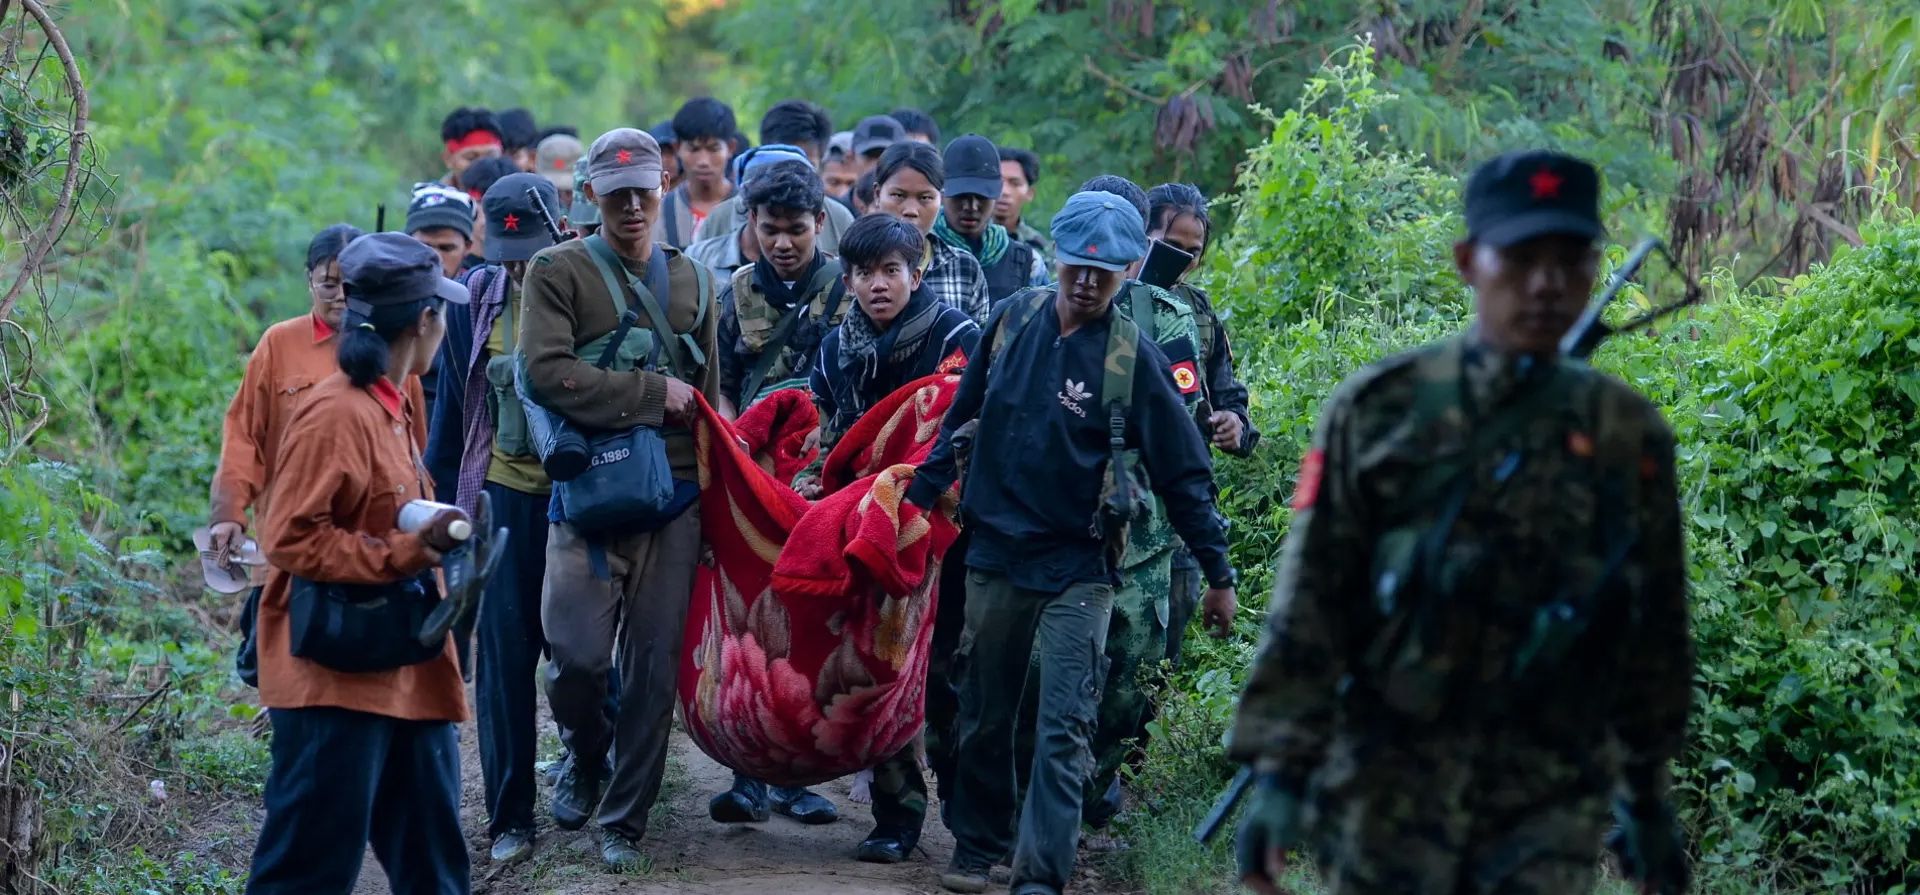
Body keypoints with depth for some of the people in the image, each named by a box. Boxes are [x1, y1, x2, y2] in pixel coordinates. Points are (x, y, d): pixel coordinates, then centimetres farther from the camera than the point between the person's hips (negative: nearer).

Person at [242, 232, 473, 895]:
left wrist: (433, 535, 8)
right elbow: (291, 538, -20)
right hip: (336, 673, -10)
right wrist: (407, 553, -22)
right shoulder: (335, 415, -17)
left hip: (404, 668, 10)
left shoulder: (395, 406, 12)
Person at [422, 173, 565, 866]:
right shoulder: (476, 301, 0)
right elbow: (453, 406, 9)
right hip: (503, 495, 1)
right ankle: (510, 818, 3)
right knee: (504, 655, -2)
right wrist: (443, 499, 9)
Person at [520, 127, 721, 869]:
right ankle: (586, 757, 22)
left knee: (654, 665, 2)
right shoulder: (559, 272, -1)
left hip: (674, 499, 3)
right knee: (578, 654, -10)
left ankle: (625, 820, 13)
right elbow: (548, 374, -15)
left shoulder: (691, 281, 15)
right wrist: (653, 395, -12)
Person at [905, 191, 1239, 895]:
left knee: (1063, 728, -9)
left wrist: (1217, 574, -3)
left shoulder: (1133, 357, -9)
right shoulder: (1011, 322, 1)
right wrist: (918, 500, 10)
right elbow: (960, 419, 12)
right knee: (984, 716, 14)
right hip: (995, 553, 3)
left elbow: (1184, 473, -4)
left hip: (1078, 568, -3)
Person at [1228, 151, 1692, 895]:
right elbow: (1309, 603, -1)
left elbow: (1655, 635, 13)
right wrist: (1279, 771, -8)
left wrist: (1650, 801, 16)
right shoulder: (1379, 410, 0)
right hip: (1389, 783, -1)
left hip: (1551, 802, 1)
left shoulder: (1630, 436, 5)